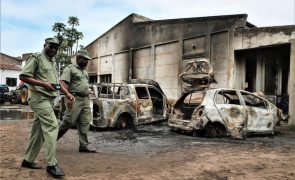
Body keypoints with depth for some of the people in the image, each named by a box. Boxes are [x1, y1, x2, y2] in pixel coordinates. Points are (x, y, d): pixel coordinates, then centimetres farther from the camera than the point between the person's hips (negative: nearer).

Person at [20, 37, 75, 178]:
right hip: (39, 98, -9)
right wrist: (44, 84, -20)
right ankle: (51, 165, -11)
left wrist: (67, 94, 10)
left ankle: (28, 160, 25)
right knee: (52, 126, -16)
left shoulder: (53, 61, 19)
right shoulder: (36, 58, -6)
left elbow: (56, 81, 23)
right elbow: (23, 76, -12)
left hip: (49, 100, 9)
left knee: (38, 131, 13)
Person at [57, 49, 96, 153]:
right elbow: (63, 83, -14)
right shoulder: (70, 69, -2)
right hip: (75, 99, -7)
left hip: (85, 100, 8)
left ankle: (84, 145, 7)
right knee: (68, 122, -6)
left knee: (85, 123, 3)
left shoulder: (85, 72, 23)